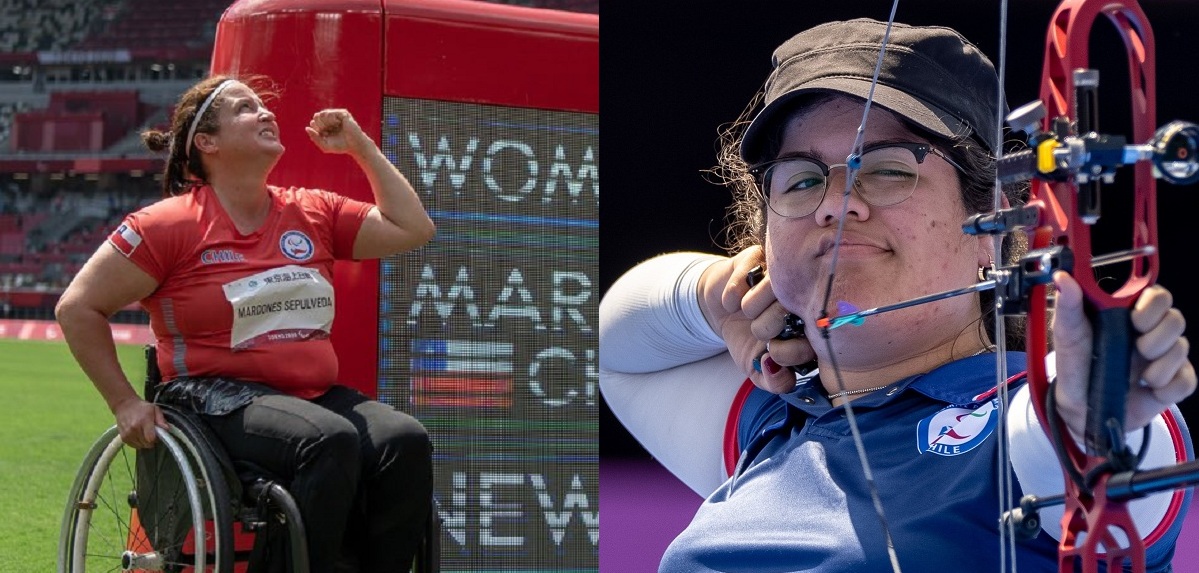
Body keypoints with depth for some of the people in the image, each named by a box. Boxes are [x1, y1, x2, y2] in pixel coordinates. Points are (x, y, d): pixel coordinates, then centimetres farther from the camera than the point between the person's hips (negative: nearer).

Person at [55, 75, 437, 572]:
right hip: (220, 401, -6)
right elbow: (78, 308, 1)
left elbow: (412, 228, 19)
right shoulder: (169, 225, -2)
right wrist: (124, 404, -4)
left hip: (317, 395, 6)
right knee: (330, 441, -34)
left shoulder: (314, 213, 14)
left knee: (406, 442, -24)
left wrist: (359, 145, 16)